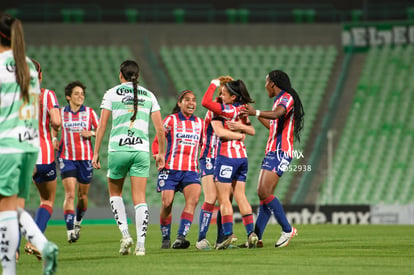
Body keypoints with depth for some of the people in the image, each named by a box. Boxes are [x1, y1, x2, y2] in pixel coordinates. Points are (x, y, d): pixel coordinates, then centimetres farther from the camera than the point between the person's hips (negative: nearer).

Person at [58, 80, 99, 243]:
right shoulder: (61, 113, 2)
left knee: (83, 195, 11)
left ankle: (78, 222, 37)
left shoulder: (89, 112, 3)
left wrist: (91, 133, -13)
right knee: (70, 194, -14)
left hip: (85, 158, 2)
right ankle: (70, 231, -16)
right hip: (67, 158, -2)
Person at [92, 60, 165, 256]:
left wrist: (96, 152, 2)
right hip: (141, 150, 1)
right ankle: (140, 244, -7)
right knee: (139, 199, 3)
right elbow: (160, 128, 7)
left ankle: (125, 234, 3)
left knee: (115, 193, 18)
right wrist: (161, 153, 17)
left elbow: (102, 125, -1)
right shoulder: (148, 95, 10)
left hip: (118, 150, -1)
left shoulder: (112, 93, 4)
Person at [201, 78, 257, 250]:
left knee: (223, 198, -2)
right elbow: (252, 131, 15)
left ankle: (227, 234, -8)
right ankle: (251, 232, 4)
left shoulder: (228, 110, -15)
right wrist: (240, 126, -3)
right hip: (242, 156, 8)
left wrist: (213, 84, -8)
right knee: (240, 196, 10)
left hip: (227, 156, -8)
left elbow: (205, 102, -21)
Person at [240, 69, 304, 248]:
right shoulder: (279, 100, 22)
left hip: (280, 152, -10)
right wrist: (254, 114, 45)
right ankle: (257, 237, 2)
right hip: (272, 152, 10)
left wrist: (256, 112, -47)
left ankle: (287, 230, -12)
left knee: (265, 193, -18)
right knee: (262, 194, 4)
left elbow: (277, 113, -32)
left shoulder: (287, 98, -9)